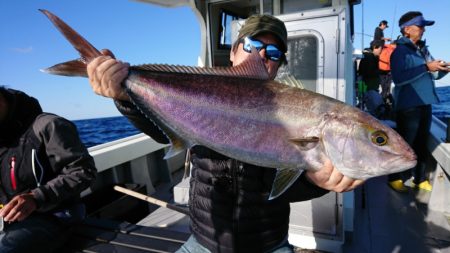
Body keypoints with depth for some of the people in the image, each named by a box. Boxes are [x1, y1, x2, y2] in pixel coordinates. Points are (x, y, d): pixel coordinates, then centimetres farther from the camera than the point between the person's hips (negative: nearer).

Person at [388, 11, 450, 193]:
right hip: (408, 106, -8)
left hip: (425, 104, 8)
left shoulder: (423, 49, 13)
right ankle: (395, 178, 15)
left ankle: (420, 179, 27)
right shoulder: (400, 51, -9)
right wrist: (426, 67, -23)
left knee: (421, 143, 15)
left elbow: (434, 75, 17)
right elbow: (398, 78, -24)